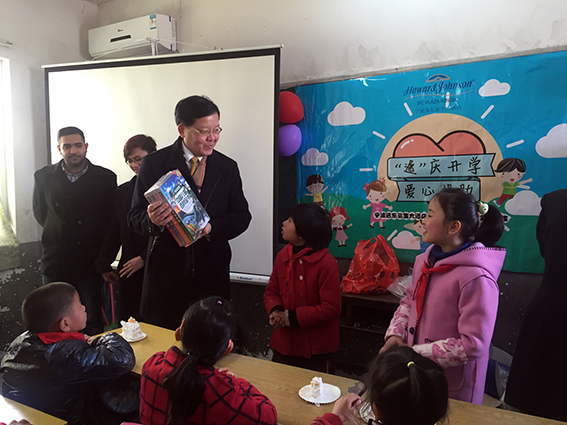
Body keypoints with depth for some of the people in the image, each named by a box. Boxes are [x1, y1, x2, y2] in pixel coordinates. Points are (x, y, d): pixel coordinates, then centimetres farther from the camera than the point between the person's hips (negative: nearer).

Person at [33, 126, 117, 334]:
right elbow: (39, 212, 16)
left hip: (91, 262, -2)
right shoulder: (43, 177, 3)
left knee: (93, 321, 5)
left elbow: (112, 219, 1)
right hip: (55, 262, 2)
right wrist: (57, 232, 9)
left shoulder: (105, 178, -3)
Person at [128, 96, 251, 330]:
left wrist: (212, 227, -13)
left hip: (212, 272, 2)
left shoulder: (227, 167, 5)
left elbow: (241, 216, 6)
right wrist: (152, 221, -23)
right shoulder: (154, 164, -1)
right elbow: (135, 218, 0)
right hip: (166, 272, -1)